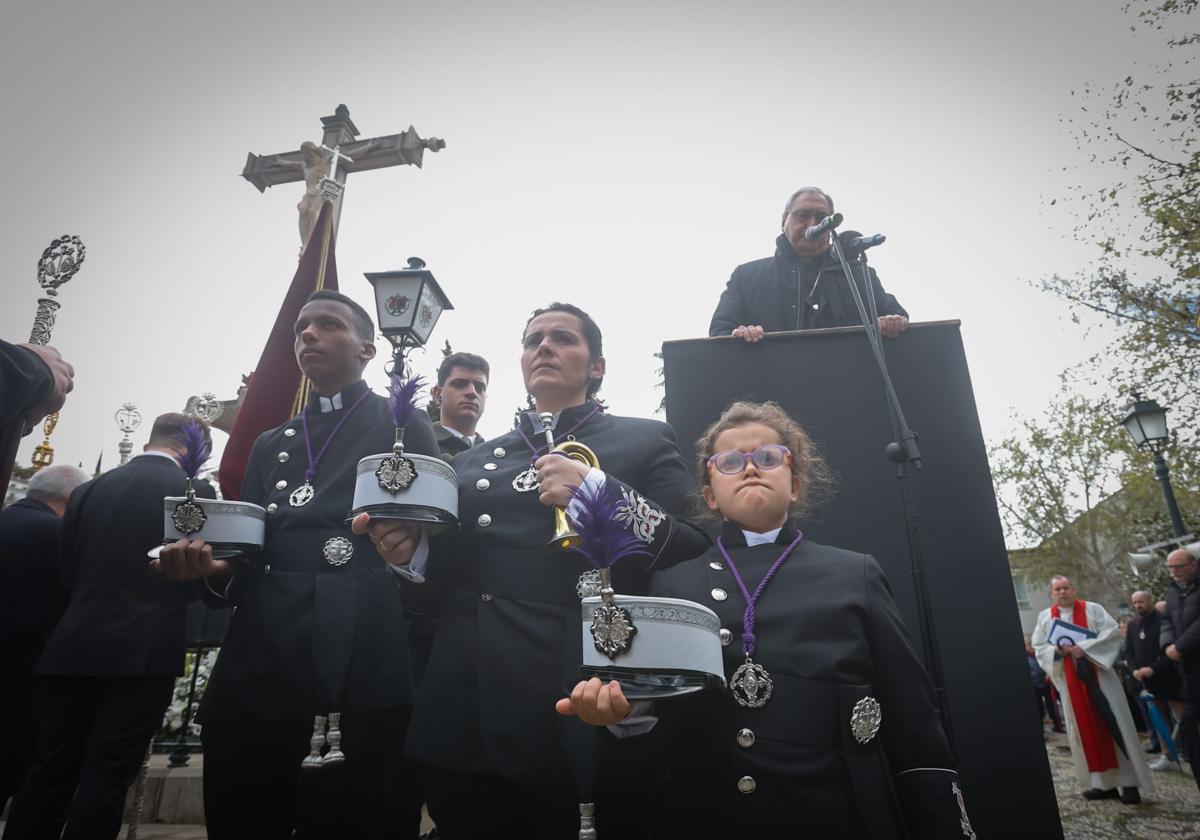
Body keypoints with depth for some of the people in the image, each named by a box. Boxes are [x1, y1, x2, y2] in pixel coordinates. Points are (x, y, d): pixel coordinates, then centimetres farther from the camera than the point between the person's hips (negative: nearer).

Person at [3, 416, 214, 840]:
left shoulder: (88, 488, 8)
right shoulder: (194, 491, -7)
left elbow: (66, 570, 11)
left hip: (74, 647, 5)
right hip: (143, 652, -5)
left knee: (50, 771, 14)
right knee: (107, 777, 3)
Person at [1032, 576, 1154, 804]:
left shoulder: (1092, 609, 0)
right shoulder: (1045, 617, 6)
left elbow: (1112, 632, -10)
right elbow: (1039, 648, 6)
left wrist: (1085, 647, -19)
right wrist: (1057, 651, -14)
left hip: (1098, 676, -2)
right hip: (1071, 681, 2)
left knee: (1113, 724, -3)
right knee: (1085, 729, 4)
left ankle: (1128, 781, 3)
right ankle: (1104, 783, 10)